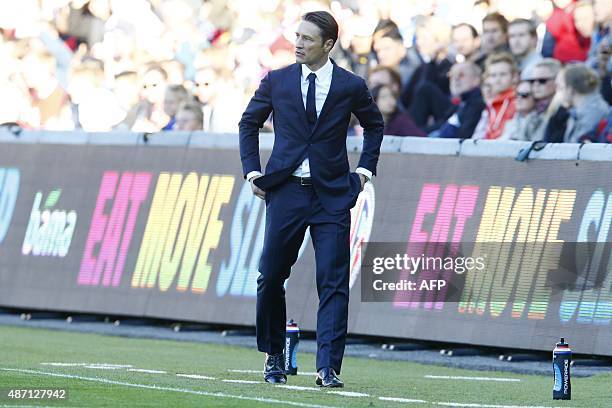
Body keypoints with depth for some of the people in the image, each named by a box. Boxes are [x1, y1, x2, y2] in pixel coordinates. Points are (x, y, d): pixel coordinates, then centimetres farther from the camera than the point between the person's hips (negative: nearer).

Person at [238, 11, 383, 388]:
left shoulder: (351, 86, 0)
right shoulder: (277, 81, 3)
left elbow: (374, 125, 17)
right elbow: (249, 123, 16)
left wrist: (365, 169, 8)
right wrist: (252, 170, 7)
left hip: (332, 195, -1)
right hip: (286, 191, 1)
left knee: (333, 283, -7)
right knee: (271, 276, 3)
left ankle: (328, 368, -7)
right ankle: (274, 357, 21)